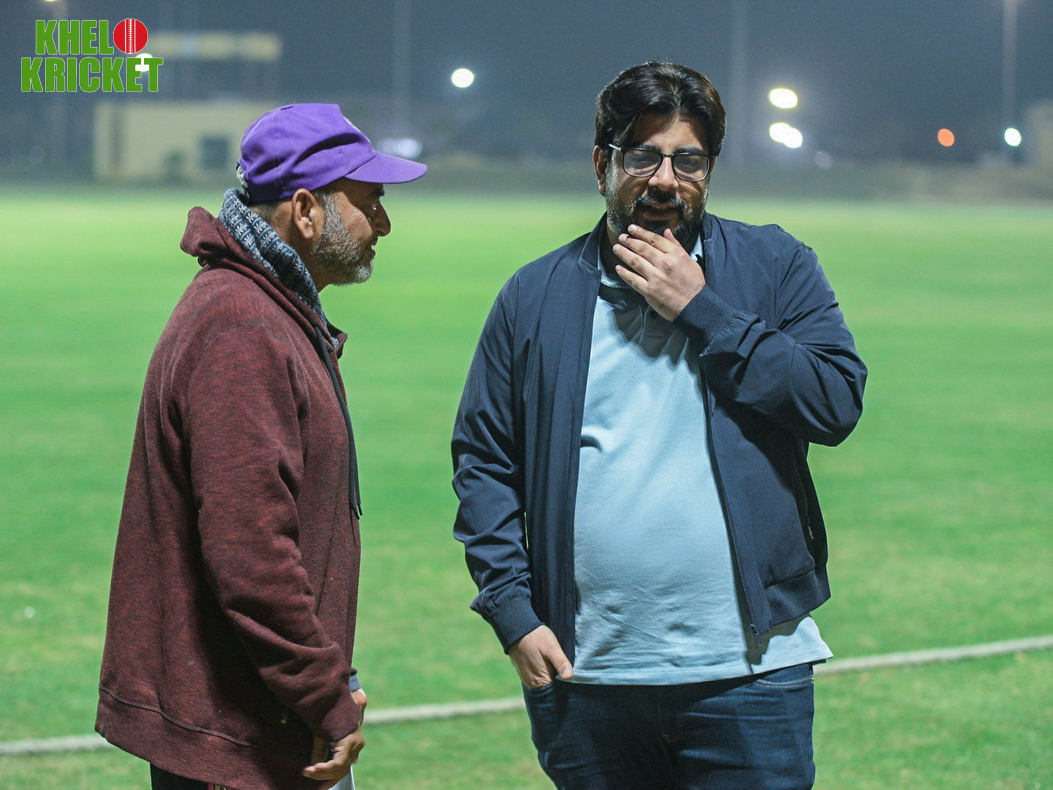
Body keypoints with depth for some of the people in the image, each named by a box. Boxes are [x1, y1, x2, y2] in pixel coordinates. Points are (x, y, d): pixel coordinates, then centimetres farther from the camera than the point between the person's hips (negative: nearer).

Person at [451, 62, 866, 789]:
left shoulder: (776, 268, 5)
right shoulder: (536, 296, 8)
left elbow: (838, 401, -8)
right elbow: (482, 460, 9)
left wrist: (700, 310, -10)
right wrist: (514, 613, -1)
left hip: (744, 671, -2)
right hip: (585, 675, 2)